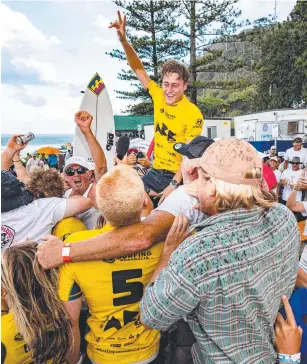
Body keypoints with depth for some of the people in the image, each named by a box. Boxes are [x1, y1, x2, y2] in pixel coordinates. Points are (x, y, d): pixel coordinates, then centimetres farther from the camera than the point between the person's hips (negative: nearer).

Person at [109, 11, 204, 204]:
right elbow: (139, 69, 2)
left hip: (178, 177, -5)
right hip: (156, 172, 5)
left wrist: (173, 185, -23)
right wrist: (124, 40, -12)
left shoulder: (194, 115, -18)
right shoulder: (159, 97, -3)